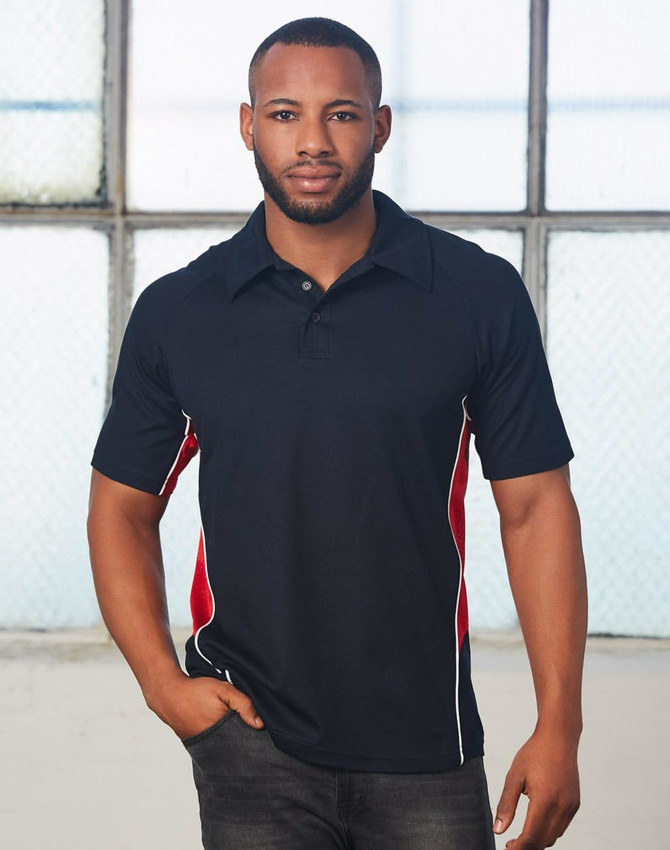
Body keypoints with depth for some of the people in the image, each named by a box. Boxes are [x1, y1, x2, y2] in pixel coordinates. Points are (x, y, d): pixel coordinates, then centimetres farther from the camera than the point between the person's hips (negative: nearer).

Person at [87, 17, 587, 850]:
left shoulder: (480, 296, -1)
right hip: (251, 741, 0)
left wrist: (558, 728, -5)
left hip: (426, 749, 0)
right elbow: (121, 509, 10)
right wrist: (164, 683, -3)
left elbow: (535, 507, 0)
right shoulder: (177, 313, 2)